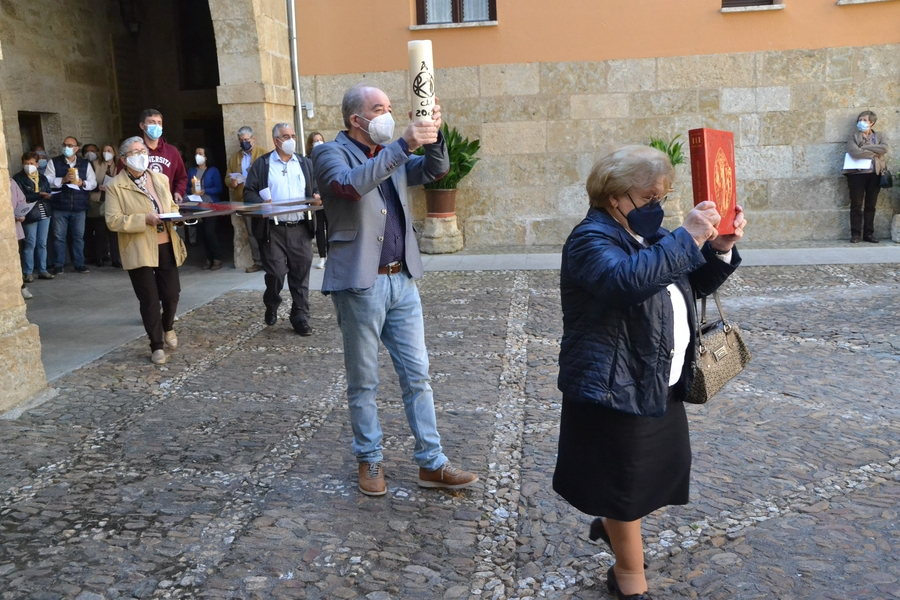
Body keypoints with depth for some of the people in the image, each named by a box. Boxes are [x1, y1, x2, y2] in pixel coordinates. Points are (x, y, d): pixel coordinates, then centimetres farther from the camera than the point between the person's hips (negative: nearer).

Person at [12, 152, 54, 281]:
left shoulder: (43, 178, 14)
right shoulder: (18, 178, -1)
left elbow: (48, 194, 8)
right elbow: (21, 197, -12)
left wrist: (48, 196, -15)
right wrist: (39, 195, -18)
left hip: (44, 214, 5)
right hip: (30, 215, -5)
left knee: (42, 244, 8)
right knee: (30, 244, -4)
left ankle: (43, 270, 14)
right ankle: (28, 272, 1)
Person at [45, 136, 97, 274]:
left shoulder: (85, 164, 9)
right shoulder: (54, 163, 4)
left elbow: (93, 183, 6)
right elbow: (46, 181, -4)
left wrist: (83, 183, -14)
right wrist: (62, 180, -17)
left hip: (79, 207, 1)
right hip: (59, 207, -1)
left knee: (79, 236, 7)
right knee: (59, 236, 3)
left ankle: (79, 264, 16)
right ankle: (59, 265, 11)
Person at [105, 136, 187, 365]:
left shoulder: (161, 179, 10)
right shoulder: (115, 186, -7)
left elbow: (172, 206, 20)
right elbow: (113, 221, -12)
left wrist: (175, 215, -4)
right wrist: (144, 219, -22)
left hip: (166, 246, 4)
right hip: (138, 250, -4)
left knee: (171, 293, 6)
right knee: (150, 300, 1)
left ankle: (168, 327, 38)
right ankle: (157, 346, 15)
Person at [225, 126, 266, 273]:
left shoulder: (264, 154, 2)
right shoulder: (233, 158, 16)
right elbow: (227, 178, 13)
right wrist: (231, 181, -9)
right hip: (244, 200, 4)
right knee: (251, 233, 6)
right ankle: (258, 262, 11)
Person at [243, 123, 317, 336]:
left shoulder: (305, 163, 14)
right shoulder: (261, 164, 4)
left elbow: (315, 190, 14)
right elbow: (249, 192, 0)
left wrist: (317, 198, -9)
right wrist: (263, 204, -19)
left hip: (300, 228, 3)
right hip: (273, 229, -2)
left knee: (300, 275, 3)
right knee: (275, 273, -3)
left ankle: (301, 318, 11)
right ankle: (271, 307, 26)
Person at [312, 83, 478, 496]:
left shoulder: (394, 156, 15)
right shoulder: (331, 153, -5)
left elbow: (436, 170, 5)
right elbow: (351, 184, -26)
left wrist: (433, 135, -13)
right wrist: (404, 144, -30)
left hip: (402, 280, 6)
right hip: (359, 285, -6)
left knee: (417, 376, 8)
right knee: (363, 383, 7)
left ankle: (431, 464, 17)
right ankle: (369, 461, 23)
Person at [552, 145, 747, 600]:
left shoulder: (649, 234, 12)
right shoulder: (591, 240, -17)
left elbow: (697, 284, 16)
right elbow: (628, 279, -38)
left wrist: (720, 249, -1)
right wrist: (686, 238, -35)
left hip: (662, 386, 9)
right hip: (616, 388, -9)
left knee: (665, 474, 19)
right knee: (626, 486, 8)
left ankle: (612, 525, 46)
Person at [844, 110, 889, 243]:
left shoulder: (880, 136, 13)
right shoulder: (853, 137, 5)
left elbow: (884, 148, -8)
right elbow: (855, 152, -14)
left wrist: (864, 148, -10)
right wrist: (875, 152, -7)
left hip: (874, 174, 2)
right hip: (857, 174, -2)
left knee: (871, 205, 5)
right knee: (856, 205, -2)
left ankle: (869, 233, 10)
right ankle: (855, 234, 3)